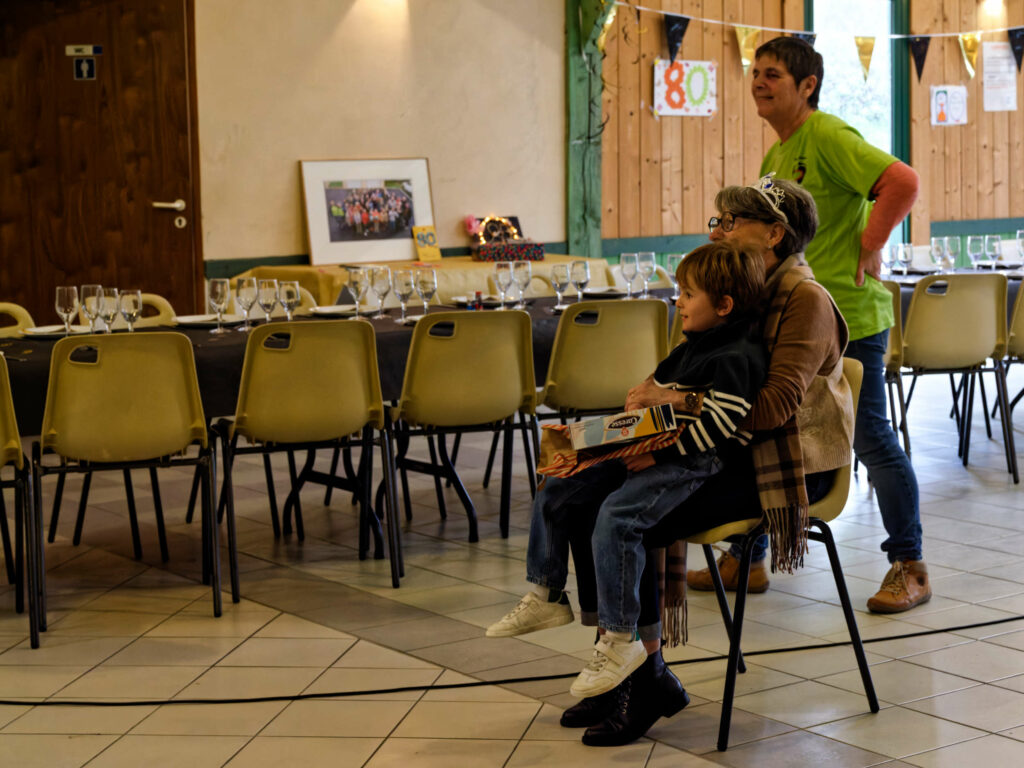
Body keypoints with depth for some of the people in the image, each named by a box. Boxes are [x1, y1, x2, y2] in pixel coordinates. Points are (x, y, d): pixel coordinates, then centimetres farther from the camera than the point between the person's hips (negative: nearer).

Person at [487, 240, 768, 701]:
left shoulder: (737, 358, -15)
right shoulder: (692, 349, 17)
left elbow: (719, 423, -25)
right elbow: (654, 389, 28)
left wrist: (659, 454, -24)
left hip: (694, 464, -11)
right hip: (651, 450, 11)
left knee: (616, 515, -33)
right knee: (556, 487, 9)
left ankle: (620, 640, -25)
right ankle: (547, 596, 20)